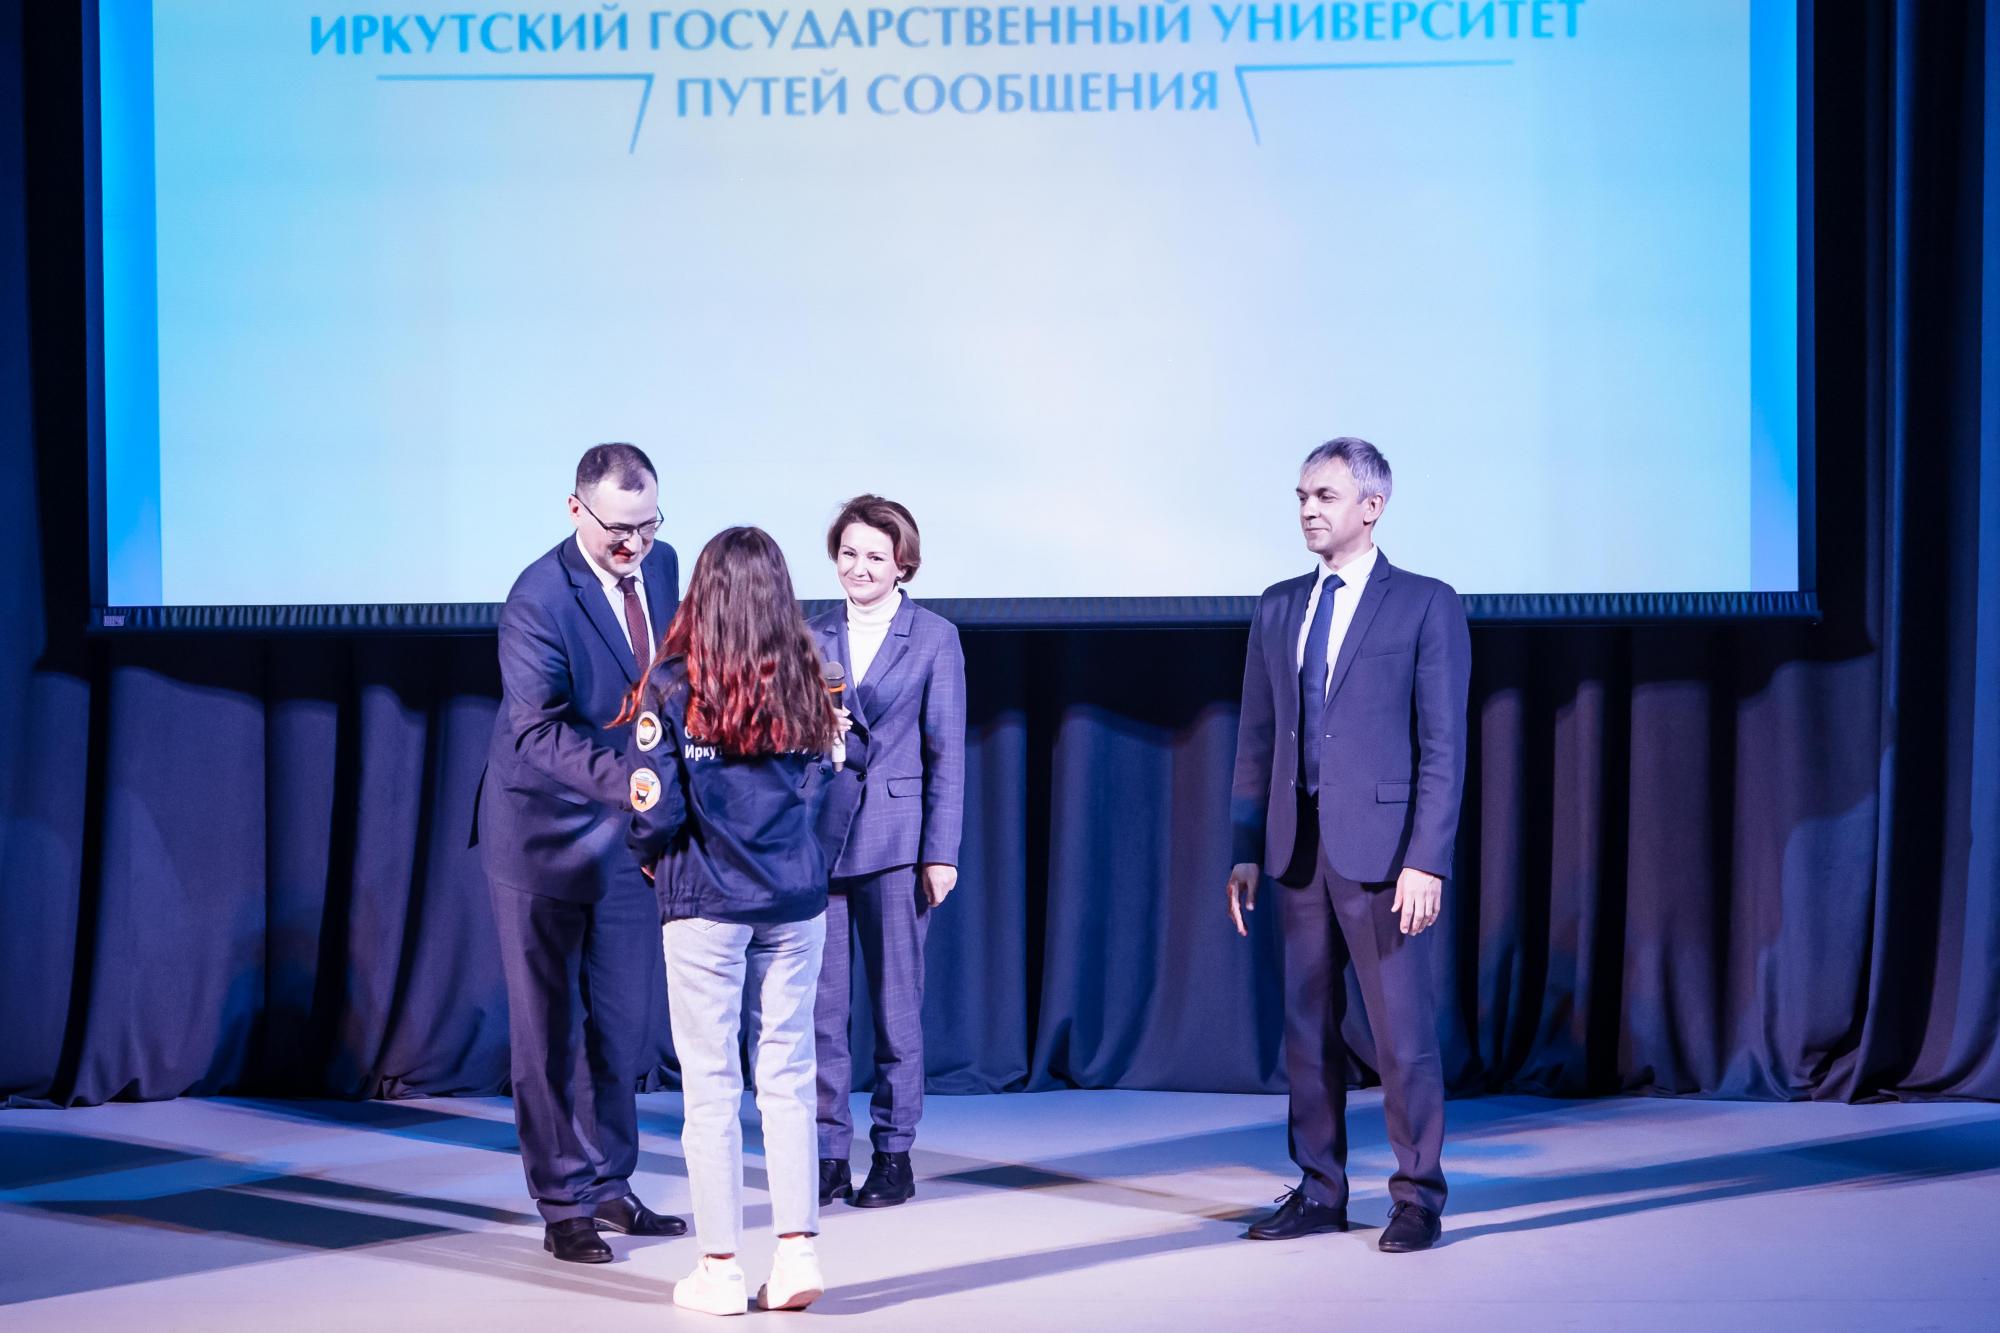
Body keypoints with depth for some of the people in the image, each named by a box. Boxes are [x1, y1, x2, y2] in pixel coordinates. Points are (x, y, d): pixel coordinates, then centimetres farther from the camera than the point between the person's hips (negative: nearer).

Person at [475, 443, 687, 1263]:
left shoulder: (662, 566, 0)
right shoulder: (540, 598, -21)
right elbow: (538, 729, -29)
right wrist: (627, 781, -42)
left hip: (626, 831, 6)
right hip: (545, 834, -6)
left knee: (626, 1024, 13)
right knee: (548, 1031, 4)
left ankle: (608, 1186, 26)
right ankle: (562, 1205, 13)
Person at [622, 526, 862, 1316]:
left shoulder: (672, 687, -11)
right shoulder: (807, 685, 0)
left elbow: (655, 808, -12)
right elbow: (839, 793, 3)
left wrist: (650, 860, 8)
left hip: (705, 903, -3)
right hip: (796, 905, 3)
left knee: (710, 1087, 4)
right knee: (788, 1078, 10)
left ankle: (720, 1271, 8)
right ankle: (797, 1252, 9)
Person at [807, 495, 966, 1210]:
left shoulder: (935, 637, 2)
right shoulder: (811, 635, 8)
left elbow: (946, 752, 0)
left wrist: (941, 851, -5)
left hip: (894, 841, -2)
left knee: (896, 1004, 4)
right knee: (819, 1006, 2)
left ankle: (894, 1154, 13)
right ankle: (829, 1155, 10)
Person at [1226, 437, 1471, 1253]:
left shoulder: (1426, 605, -3)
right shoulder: (1278, 609, 12)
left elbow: (1443, 746, -7)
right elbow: (1256, 739, 14)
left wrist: (1427, 858, -14)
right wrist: (1246, 850, 9)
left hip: (1382, 848, -5)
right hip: (1298, 848, 5)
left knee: (1402, 1031, -1)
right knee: (1308, 1027, 9)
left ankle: (1417, 1198, 10)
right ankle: (1320, 1192, 19)